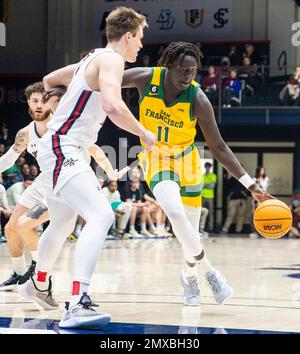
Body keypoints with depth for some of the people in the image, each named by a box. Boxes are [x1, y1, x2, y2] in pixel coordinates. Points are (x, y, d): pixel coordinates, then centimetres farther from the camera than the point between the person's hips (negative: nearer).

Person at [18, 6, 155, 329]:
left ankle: (38, 283, 53)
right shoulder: (111, 60, -13)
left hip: (63, 149, 11)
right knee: (101, 216, -26)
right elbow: (113, 106, -30)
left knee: (63, 222, 29)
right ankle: (77, 305, -37)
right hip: (62, 149, -11)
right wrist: (143, 134, -16)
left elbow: (49, 80, 30)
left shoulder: (93, 59, 16)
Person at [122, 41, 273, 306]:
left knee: (189, 232, 3)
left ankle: (190, 275, 36)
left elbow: (219, 148, -16)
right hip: (156, 158, -1)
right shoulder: (146, 78, -21)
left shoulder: (198, 100, -22)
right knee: (175, 213, -27)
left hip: (186, 161, 1)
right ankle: (208, 271, -9)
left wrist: (251, 185, -20)